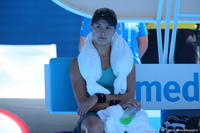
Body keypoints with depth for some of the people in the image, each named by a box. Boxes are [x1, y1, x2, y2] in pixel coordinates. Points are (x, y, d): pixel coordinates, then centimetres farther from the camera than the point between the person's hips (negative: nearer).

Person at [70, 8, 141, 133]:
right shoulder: (78, 63, 4)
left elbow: (129, 96, 1)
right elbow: (82, 103, -4)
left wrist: (98, 98, -14)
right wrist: (118, 103, -13)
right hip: (92, 116, -2)